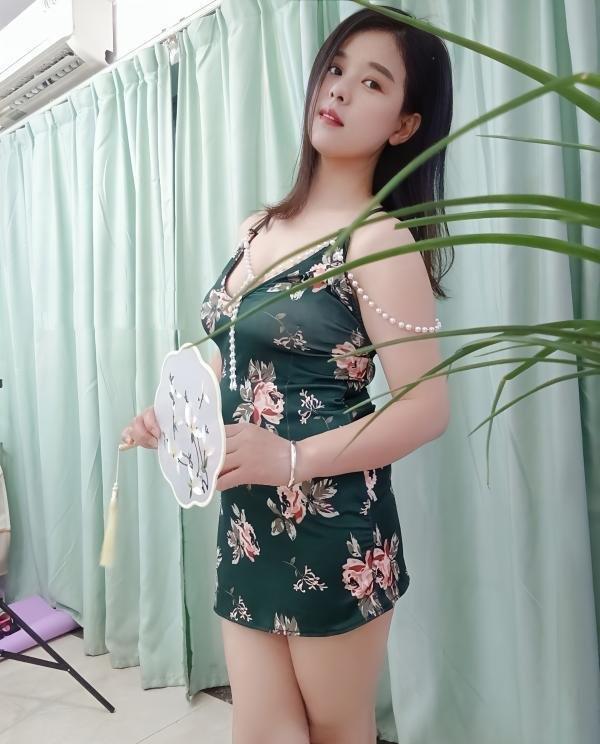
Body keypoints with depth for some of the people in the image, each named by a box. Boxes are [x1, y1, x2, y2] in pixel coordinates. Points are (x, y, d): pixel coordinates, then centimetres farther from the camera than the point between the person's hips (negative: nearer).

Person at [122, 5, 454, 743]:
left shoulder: (379, 239, -12)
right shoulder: (258, 229, 10)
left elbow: (427, 407, -17)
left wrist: (295, 459, -25)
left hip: (333, 528, -6)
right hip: (245, 522, 6)